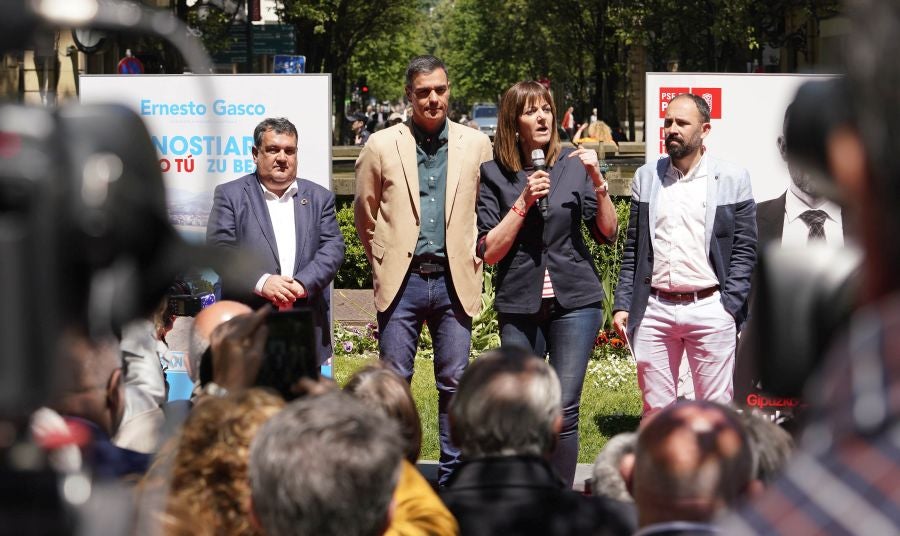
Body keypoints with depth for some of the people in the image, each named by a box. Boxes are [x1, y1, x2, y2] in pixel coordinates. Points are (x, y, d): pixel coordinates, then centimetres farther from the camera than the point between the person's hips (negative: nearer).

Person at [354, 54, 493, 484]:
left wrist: (473, 261, 8)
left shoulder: (476, 145, 4)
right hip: (402, 280, -1)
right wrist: (381, 262, 11)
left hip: (454, 281, 1)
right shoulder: (382, 146, 2)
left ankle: (453, 477, 12)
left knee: (454, 382, 4)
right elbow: (365, 213, 12)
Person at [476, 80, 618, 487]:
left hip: (574, 301, 0)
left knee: (564, 411, -5)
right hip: (520, 305, 0)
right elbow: (489, 251, -3)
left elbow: (607, 234, 4)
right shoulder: (495, 174, 2)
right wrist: (524, 201, -12)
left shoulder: (573, 164, 5)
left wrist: (597, 182, -10)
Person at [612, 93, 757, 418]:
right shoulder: (646, 177, 12)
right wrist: (623, 304, 6)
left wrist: (729, 306, -7)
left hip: (709, 309, -3)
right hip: (654, 310, 3)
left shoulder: (732, 180, 2)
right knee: (655, 409, 6)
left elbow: (745, 249, 1)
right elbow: (633, 248, 13)